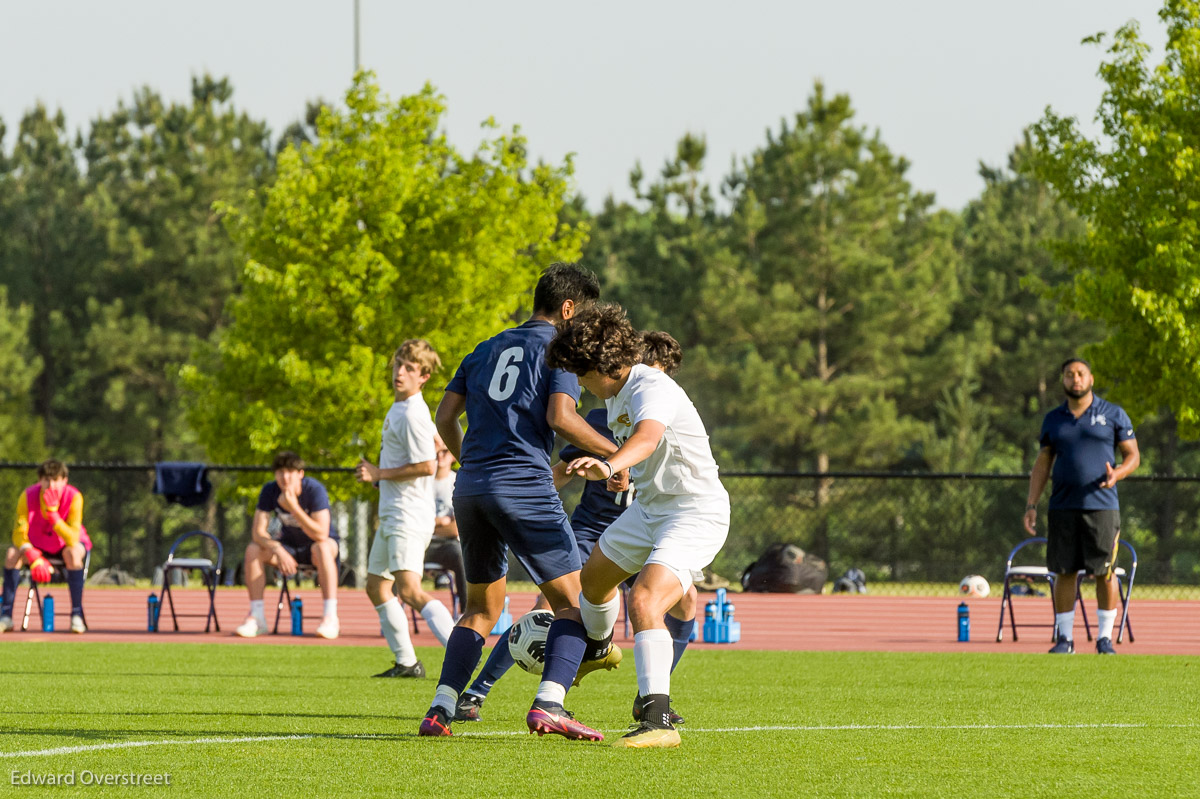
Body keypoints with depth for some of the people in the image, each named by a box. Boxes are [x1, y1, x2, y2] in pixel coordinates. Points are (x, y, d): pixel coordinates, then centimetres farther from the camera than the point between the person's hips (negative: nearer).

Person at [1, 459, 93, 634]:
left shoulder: (74, 497, -25)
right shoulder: (28, 497, -19)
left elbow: (72, 540, -32)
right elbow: (19, 534, -21)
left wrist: (52, 513, -43)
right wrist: (33, 557, -40)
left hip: (66, 544, -2)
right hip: (38, 546, 2)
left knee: (73, 553, -37)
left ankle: (77, 615, -33)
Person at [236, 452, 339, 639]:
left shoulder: (315, 490, -24)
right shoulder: (269, 491, -12)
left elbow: (321, 535, -32)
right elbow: (258, 532, -17)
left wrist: (294, 509, -41)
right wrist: (278, 550, -36)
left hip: (314, 548, -4)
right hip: (289, 548, 4)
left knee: (322, 548, -39)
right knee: (253, 550, -22)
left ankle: (330, 617, -39)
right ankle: (256, 617, -18)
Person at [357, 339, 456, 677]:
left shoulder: (412, 415, -17)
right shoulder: (399, 408, 14)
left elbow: (427, 466, -23)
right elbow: (438, 440, 28)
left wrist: (381, 474, -14)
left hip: (408, 517, -11)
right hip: (392, 516, 11)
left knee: (409, 590, -23)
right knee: (377, 587, 17)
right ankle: (406, 662, 23)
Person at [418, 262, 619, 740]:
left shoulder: (489, 349, 20)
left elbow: (445, 416, 18)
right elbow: (560, 417, -13)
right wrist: (614, 453, -4)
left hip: (471, 487, 7)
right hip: (524, 484, -7)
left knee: (482, 608, 17)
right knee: (571, 601, -3)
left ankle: (440, 709, 4)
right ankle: (549, 704, -22)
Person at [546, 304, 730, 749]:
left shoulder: (653, 389, -27)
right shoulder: (616, 392, 4)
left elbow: (647, 436, -50)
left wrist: (609, 466, -68)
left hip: (696, 514, -10)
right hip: (648, 507, 10)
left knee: (644, 600, -29)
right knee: (595, 576, 28)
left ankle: (658, 721, -32)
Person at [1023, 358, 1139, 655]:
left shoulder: (1113, 415, 5)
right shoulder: (1053, 420, 13)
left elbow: (1133, 455, 7)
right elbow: (1042, 464, 15)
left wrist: (1116, 475, -15)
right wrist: (1031, 505, 6)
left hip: (1102, 506, -2)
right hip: (1063, 508, 2)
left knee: (1105, 572, -5)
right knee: (1064, 572, 1)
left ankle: (1105, 638, 3)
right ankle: (1064, 638, 7)